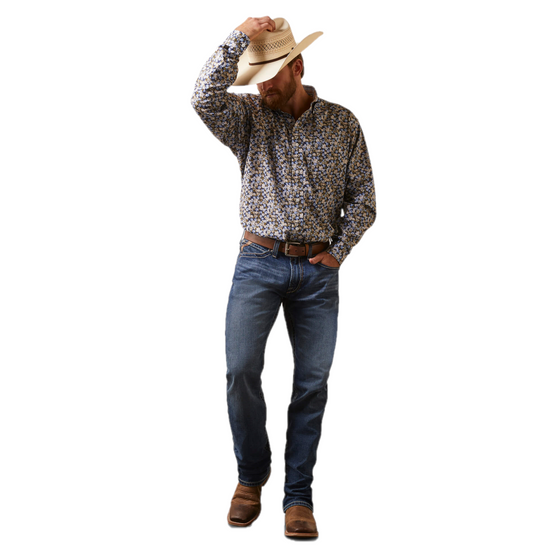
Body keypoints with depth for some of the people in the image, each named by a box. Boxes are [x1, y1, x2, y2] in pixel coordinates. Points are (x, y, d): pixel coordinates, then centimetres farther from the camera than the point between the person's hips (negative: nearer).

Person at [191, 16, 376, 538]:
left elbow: (363, 198, 9)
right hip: (259, 262, -1)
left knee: (312, 382, 1)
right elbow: (204, 97, -15)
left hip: (318, 270, 1)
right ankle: (251, 474, 12)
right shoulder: (249, 118, 6)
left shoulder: (343, 124, 8)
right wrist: (239, 38, -14)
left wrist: (337, 251, -1)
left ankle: (298, 496, 14)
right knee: (241, 369, -13)